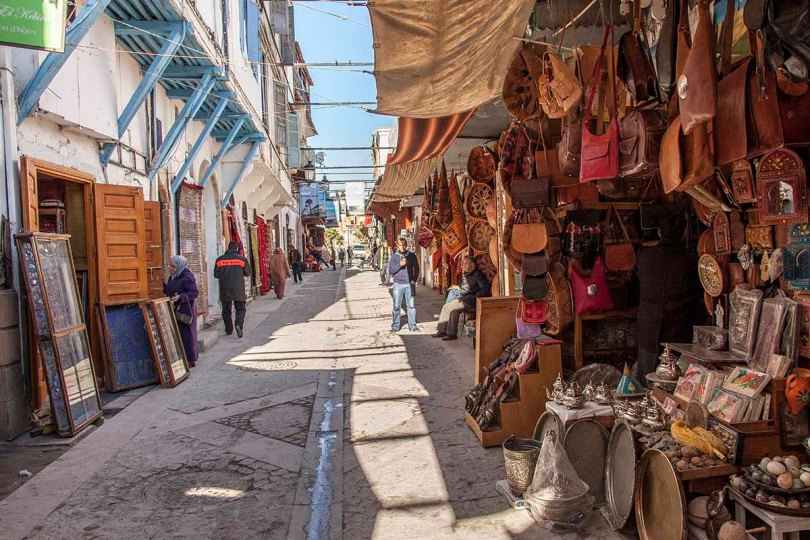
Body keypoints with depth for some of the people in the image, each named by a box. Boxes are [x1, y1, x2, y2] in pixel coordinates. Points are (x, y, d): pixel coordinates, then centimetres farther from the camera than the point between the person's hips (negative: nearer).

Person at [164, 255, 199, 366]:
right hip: (175, 310, 9)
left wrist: (181, 297, -26)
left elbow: (195, 292, -18)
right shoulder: (172, 277, 13)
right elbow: (168, 291, 22)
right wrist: (163, 285, 8)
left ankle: (190, 360, 6)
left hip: (186, 311, -9)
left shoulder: (187, 277, -14)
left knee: (186, 334, -2)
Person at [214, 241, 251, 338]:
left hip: (225, 290, 2)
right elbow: (248, 273, 3)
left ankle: (229, 330, 18)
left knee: (226, 310, 14)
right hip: (239, 290, -1)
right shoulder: (242, 259, -4)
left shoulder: (220, 260, 0)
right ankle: (239, 324, -17)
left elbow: (216, 274, 5)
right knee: (240, 309, 7)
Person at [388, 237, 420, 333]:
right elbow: (390, 271, 0)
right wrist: (399, 265, -14)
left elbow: (416, 268, 15)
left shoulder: (412, 256, 8)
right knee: (397, 306, 0)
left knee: (411, 305, 0)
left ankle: (413, 325, 7)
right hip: (398, 284, -1)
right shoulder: (394, 256, 5)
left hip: (409, 284, 1)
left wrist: (414, 279, 2)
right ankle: (395, 326, 6)